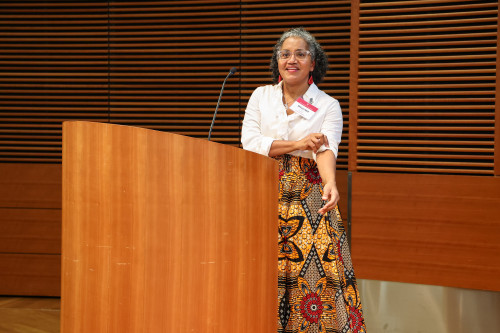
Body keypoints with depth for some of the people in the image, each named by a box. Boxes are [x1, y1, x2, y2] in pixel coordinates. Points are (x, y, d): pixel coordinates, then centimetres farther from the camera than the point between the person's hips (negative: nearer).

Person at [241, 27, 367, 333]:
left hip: (309, 198, -1)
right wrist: (298, 144, -10)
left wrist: (330, 183, -33)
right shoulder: (261, 96, 10)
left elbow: (326, 149, -13)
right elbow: (249, 143, -2)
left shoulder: (328, 106, 4)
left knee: (313, 269, -10)